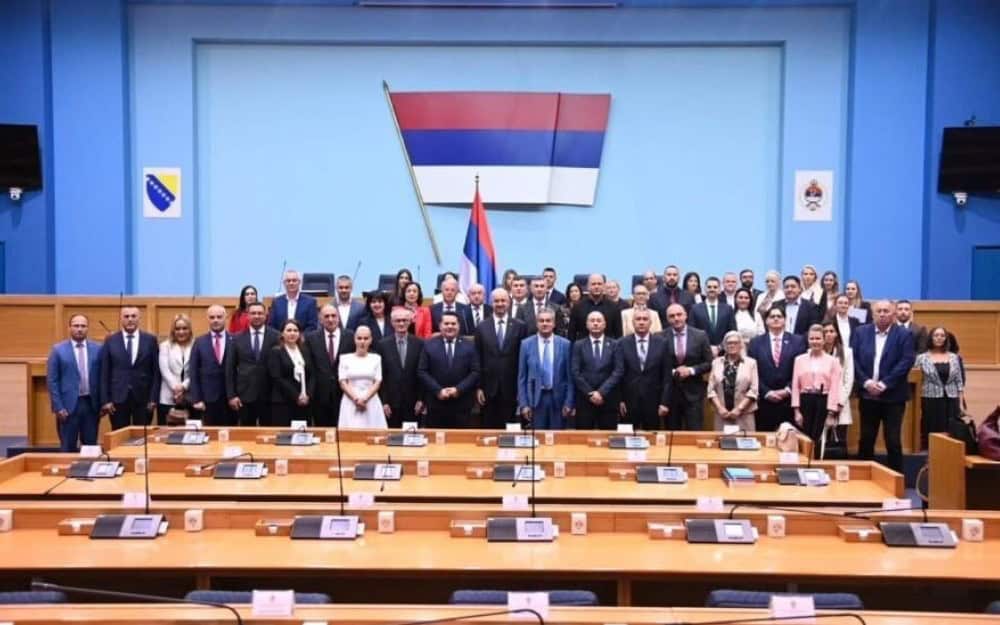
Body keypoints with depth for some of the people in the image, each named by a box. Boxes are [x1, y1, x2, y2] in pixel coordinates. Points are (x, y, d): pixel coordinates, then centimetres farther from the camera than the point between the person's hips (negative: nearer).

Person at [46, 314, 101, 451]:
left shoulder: (97, 349, 5)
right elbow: (51, 381, -3)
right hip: (68, 404, -2)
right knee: (68, 448, 5)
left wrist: (102, 402, 3)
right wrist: (58, 407, -9)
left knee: (91, 447, 8)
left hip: (91, 404, 2)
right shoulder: (58, 349, -2)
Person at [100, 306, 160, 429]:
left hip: (143, 398, 0)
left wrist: (154, 398, -4)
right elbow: (104, 373, 4)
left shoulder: (150, 340, 4)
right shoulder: (110, 341, 5)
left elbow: (156, 371, 2)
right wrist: (105, 400, -3)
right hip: (118, 398, 0)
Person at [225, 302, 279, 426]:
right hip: (244, 396, 1)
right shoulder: (237, 339, 5)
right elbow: (230, 368, 6)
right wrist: (231, 395, -1)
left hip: (269, 396, -1)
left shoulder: (276, 337, -1)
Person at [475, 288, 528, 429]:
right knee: (489, 427, 8)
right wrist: (478, 387, -1)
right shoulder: (482, 327, 3)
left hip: (511, 388, -1)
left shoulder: (520, 326, 0)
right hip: (489, 387, 1)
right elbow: (478, 360, 3)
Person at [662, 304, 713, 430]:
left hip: (693, 392, 0)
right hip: (669, 392, 0)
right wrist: (673, 372, -14)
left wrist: (691, 370, -12)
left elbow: (709, 363, 1)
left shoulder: (700, 336, -1)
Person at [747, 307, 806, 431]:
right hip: (764, 401, 0)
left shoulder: (797, 341, 6)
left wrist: (787, 390, -9)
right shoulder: (756, 342, 7)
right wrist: (767, 392, -9)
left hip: (789, 400, 0)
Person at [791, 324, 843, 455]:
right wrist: (797, 411, -1)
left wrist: (831, 414, -7)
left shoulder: (833, 361, 3)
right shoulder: (799, 359, 8)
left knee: (819, 441, -1)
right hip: (805, 402, 2)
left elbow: (834, 388, -2)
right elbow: (795, 387, 5)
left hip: (823, 403, -1)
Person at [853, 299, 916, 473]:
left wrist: (884, 384, -17)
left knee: (893, 440, 1)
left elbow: (906, 361, -10)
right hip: (868, 394, 3)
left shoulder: (904, 335, -1)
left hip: (893, 395, -2)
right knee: (866, 439, 10)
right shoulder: (861, 332, 6)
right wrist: (866, 382, -12)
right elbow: (854, 359, 1)